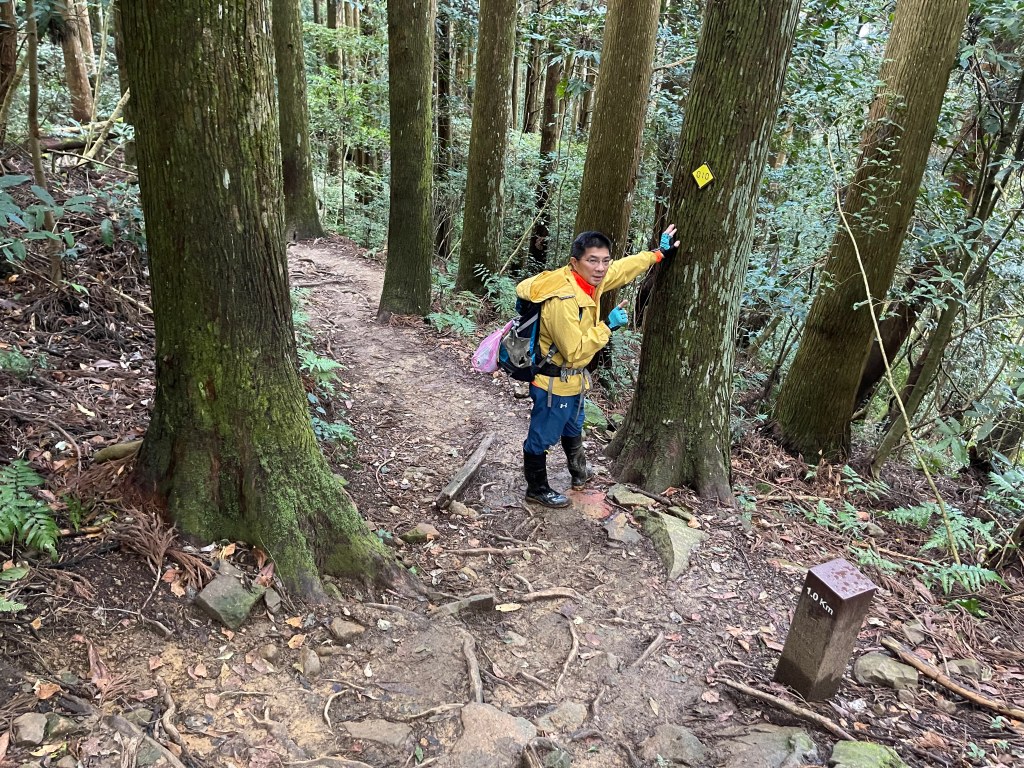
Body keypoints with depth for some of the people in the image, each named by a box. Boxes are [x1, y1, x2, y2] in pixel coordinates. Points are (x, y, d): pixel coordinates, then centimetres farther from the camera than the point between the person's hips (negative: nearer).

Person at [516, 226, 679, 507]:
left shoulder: (587, 281, -6)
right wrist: (607, 326, -27)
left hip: (573, 378, 10)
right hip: (554, 381, -10)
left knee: (573, 429, 30)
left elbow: (623, 268, 12)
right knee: (542, 437, 10)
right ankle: (536, 489, 29)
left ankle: (579, 473, 53)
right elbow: (575, 352, -30)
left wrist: (659, 253, 16)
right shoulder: (563, 301, -33)